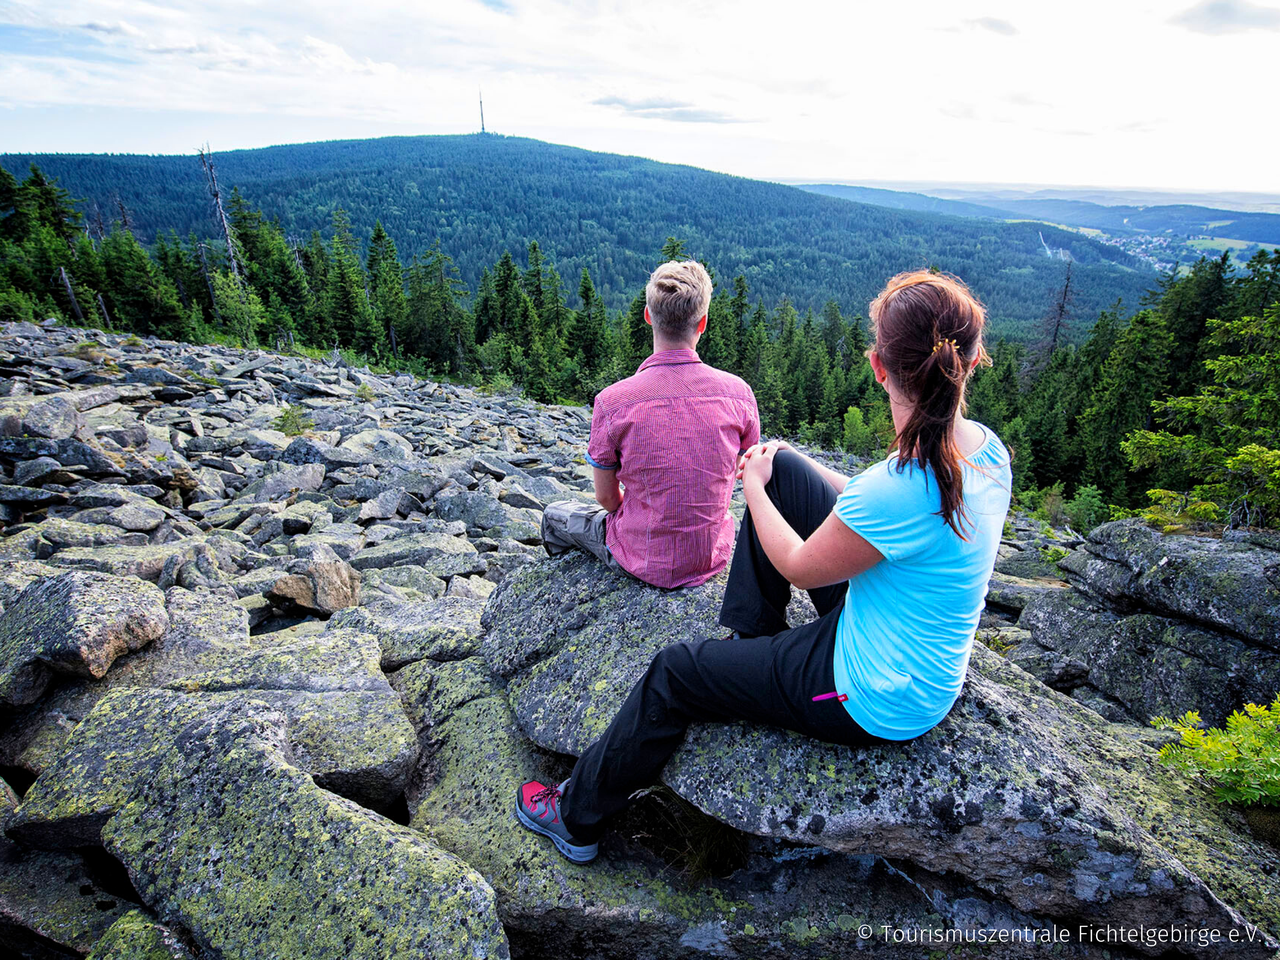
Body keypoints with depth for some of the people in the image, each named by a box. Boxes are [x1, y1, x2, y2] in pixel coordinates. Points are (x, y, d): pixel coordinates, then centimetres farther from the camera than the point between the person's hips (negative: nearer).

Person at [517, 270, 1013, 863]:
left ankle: (577, 816, 31)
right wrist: (783, 469, 8)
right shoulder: (986, 447, -9)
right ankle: (753, 639, 24)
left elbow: (799, 567, -17)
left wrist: (754, 486, -2)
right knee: (782, 467, 5)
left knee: (675, 673, 4)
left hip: (873, 703, -8)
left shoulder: (901, 487, -35)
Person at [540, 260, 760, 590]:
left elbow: (606, 497, -9)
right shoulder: (738, 392, -14)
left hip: (644, 562, -3)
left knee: (555, 514, 27)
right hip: (714, 557, 4)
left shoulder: (612, 401, -22)